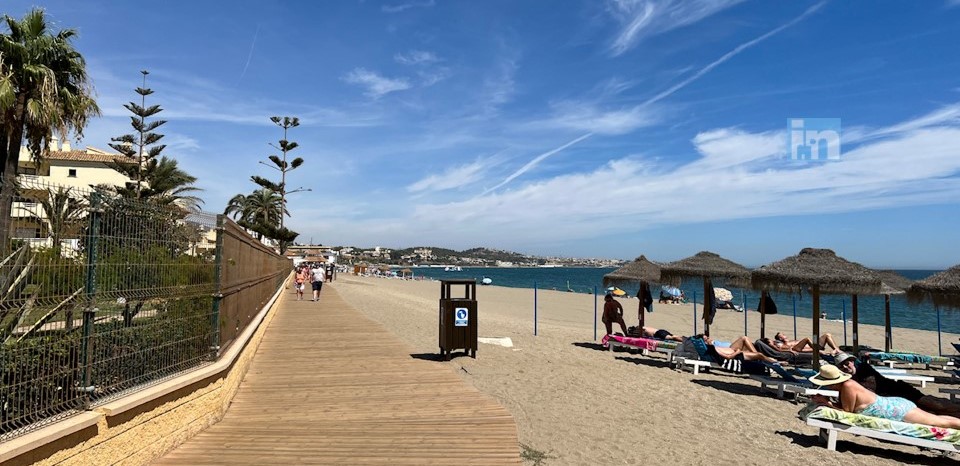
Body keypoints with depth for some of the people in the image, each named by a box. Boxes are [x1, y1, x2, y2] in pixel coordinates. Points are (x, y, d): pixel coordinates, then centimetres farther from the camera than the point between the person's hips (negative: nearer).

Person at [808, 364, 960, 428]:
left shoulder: (847, 387, -28)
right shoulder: (843, 383, -2)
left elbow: (847, 411, -21)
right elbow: (843, 405, 8)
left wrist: (826, 402, -17)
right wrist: (824, 401, -5)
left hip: (897, 410, -8)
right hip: (893, 404, 8)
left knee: (942, 422, 3)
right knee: (939, 421, 21)